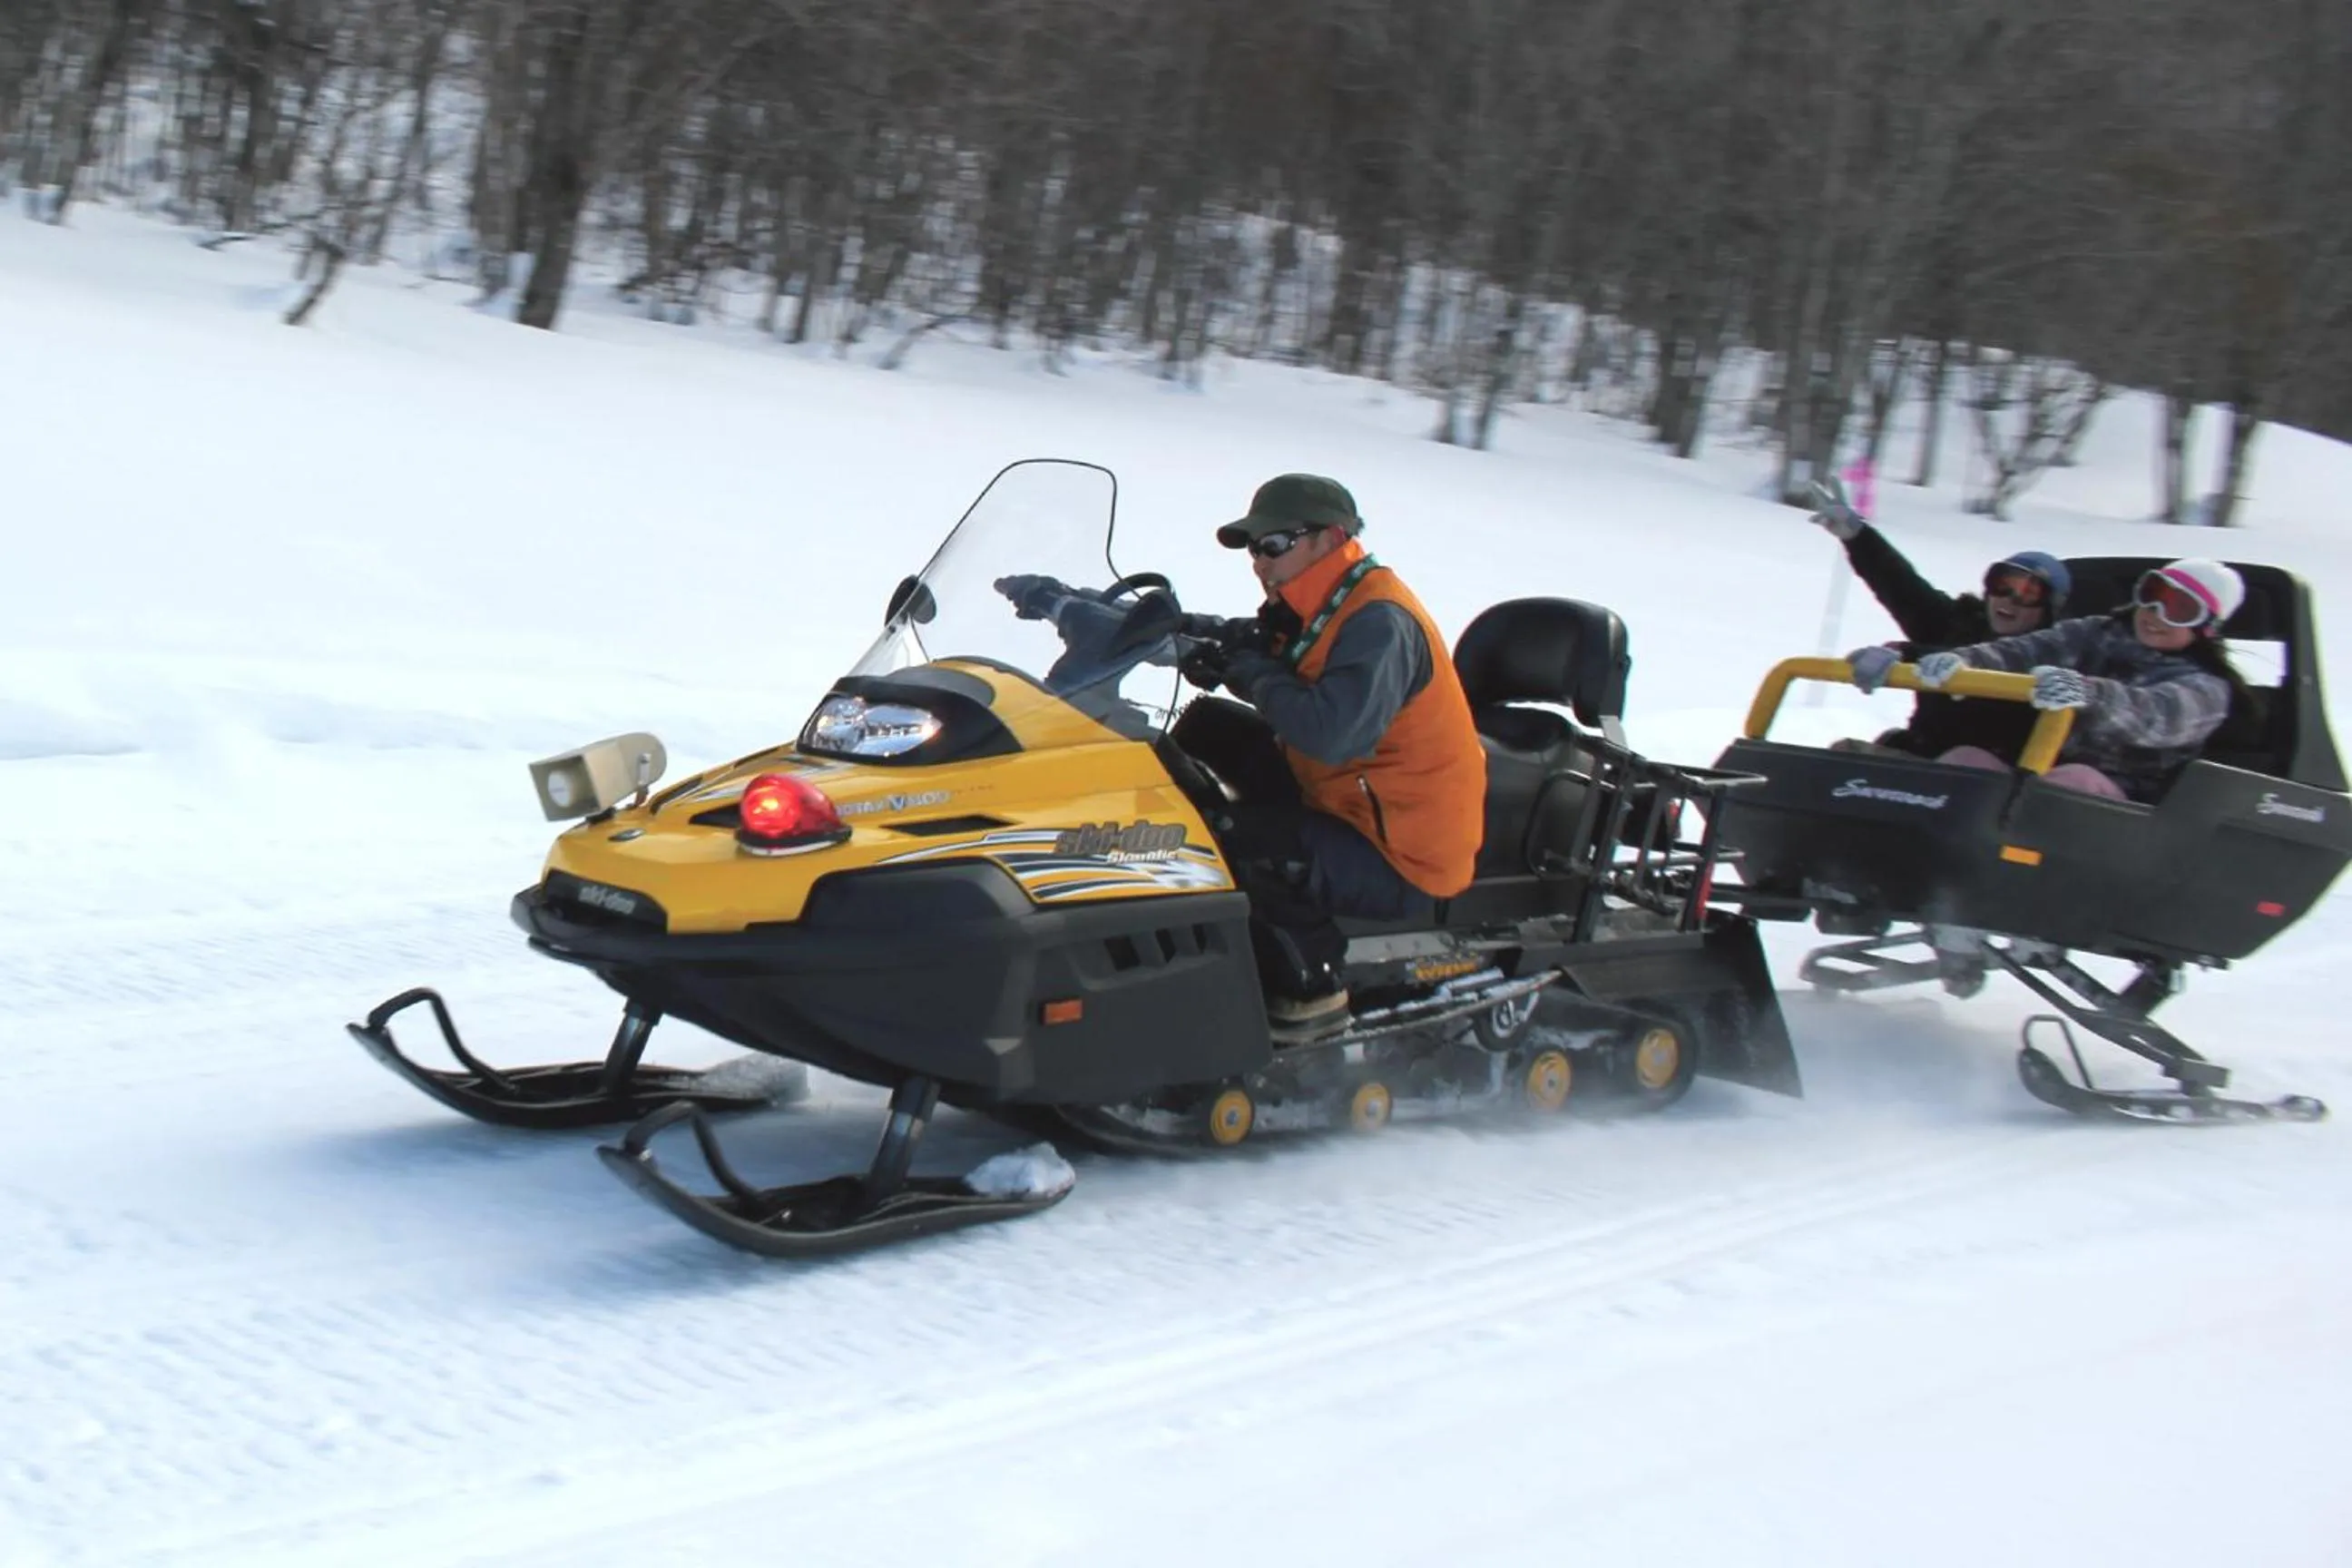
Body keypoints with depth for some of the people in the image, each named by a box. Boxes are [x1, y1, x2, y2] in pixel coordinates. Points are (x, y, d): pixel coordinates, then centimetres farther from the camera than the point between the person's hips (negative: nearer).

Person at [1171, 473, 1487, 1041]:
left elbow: (1331, 732, -37)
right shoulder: (1320, 608, 7)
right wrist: (1223, 658, -7)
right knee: (1207, 723, 13)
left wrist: (1253, 670, -22)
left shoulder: (1380, 622, -24)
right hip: (1340, 797, 10)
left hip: (1406, 862, -10)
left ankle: (1313, 993, -17)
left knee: (1247, 844, -34)